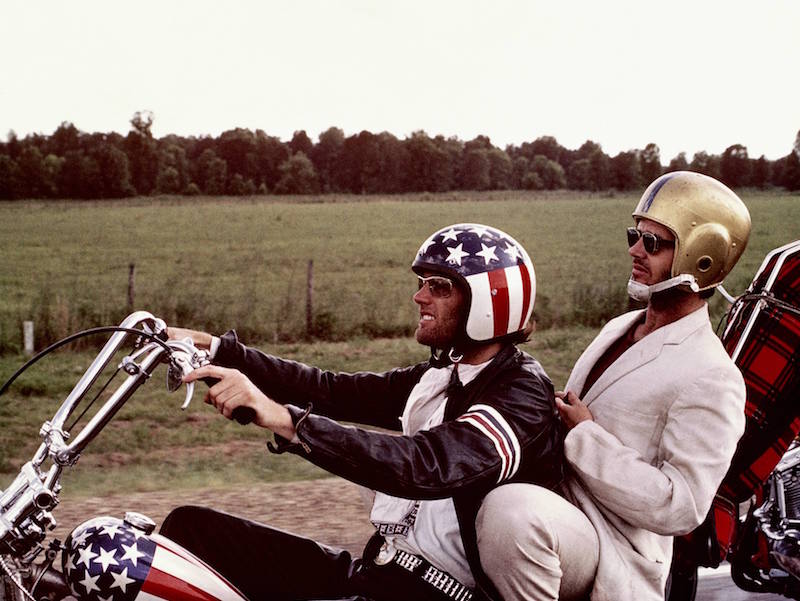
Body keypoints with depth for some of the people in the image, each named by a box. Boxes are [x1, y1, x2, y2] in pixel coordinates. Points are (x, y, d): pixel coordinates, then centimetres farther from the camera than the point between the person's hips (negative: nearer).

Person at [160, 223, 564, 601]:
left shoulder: (524, 396, -14)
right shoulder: (439, 376, 15)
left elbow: (430, 465, -31)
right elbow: (332, 391, 15)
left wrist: (286, 420, -39)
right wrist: (215, 349, 9)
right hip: (372, 566, 9)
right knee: (191, 527, 4)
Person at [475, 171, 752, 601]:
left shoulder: (712, 380, -14)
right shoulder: (620, 328, 15)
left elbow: (680, 507, -21)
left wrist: (584, 436, -18)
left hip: (612, 553, -10)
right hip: (553, 504, 10)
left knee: (510, 512, -39)